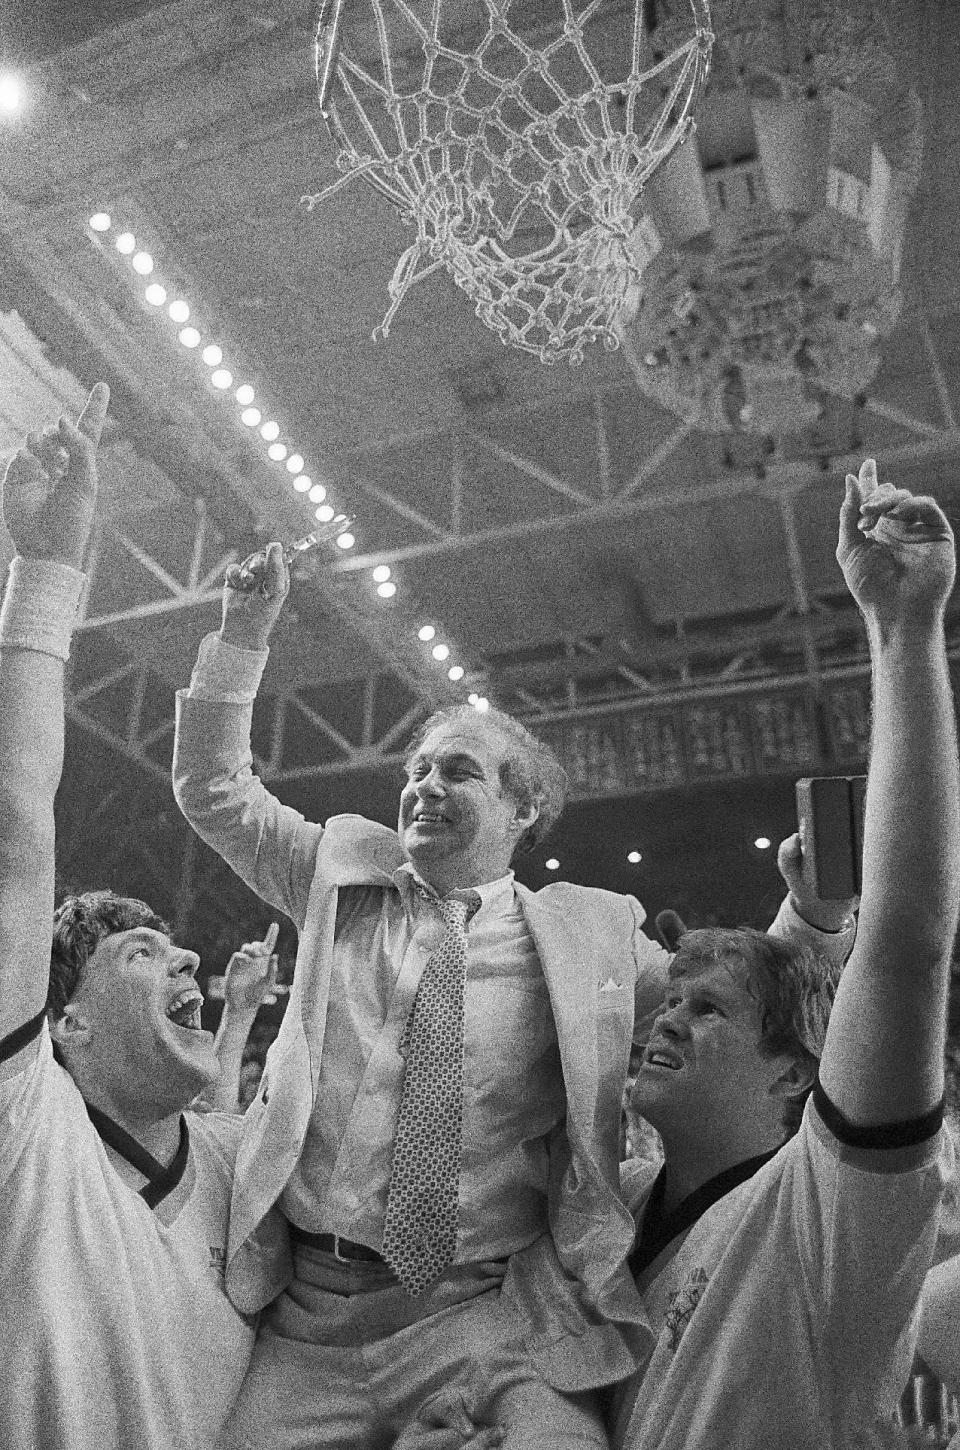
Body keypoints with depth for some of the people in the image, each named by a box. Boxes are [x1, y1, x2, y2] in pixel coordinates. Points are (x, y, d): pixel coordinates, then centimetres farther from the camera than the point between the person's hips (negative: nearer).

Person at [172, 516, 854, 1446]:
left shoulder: (589, 930, 5)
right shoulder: (343, 877, 9)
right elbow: (214, 789, 11)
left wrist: (813, 910, -9)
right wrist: (243, 633, 1)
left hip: (479, 1323, -2)